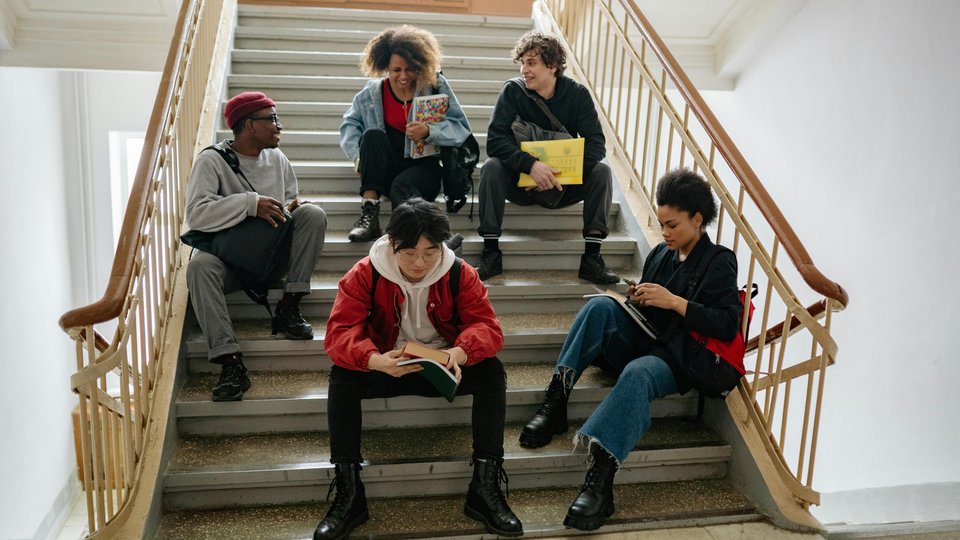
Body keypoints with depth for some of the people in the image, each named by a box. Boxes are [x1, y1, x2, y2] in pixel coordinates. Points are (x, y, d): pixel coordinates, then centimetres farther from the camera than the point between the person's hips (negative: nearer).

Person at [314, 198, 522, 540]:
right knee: (342, 378, -29)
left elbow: (487, 326, -17)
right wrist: (376, 361, -45)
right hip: (387, 368, 0)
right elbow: (340, 332, -23)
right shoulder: (365, 275, -15)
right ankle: (348, 493, -22)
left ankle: (485, 486, -21)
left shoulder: (459, 274, -11)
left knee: (492, 372, -26)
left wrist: (459, 353, -41)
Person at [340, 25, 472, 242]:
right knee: (373, 134, -26)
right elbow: (350, 123, 10)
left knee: (401, 186, -34)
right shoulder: (372, 92, 8)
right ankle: (369, 216, -34)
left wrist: (429, 131, -21)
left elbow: (461, 128, -4)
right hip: (386, 169, 3)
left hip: (424, 166, -3)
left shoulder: (436, 86, 2)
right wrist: (358, 155, -9)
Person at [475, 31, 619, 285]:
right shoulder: (512, 91, -9)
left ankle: (591, 257, -23)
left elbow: (596, 143, -14)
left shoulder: (577, 93, -6)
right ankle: (491, 252, -26)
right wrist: (530, 165, -36)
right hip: (520, 183, -1)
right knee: (492, 167, -28)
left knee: (601, 172, -23)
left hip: (564, 182, 1)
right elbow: (495, 140, -19)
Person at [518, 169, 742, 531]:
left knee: (637, 373, -40)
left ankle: (600, 478, -51)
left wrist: (675, 301, -18)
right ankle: (556, 399, -33)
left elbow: (727, 326, -12)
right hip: (637, 342, 6)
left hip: (675, 359, -6)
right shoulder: (661, 253, 18)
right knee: (601, 305, -23)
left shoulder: (719, 262, 0)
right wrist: (637, 298, 3)